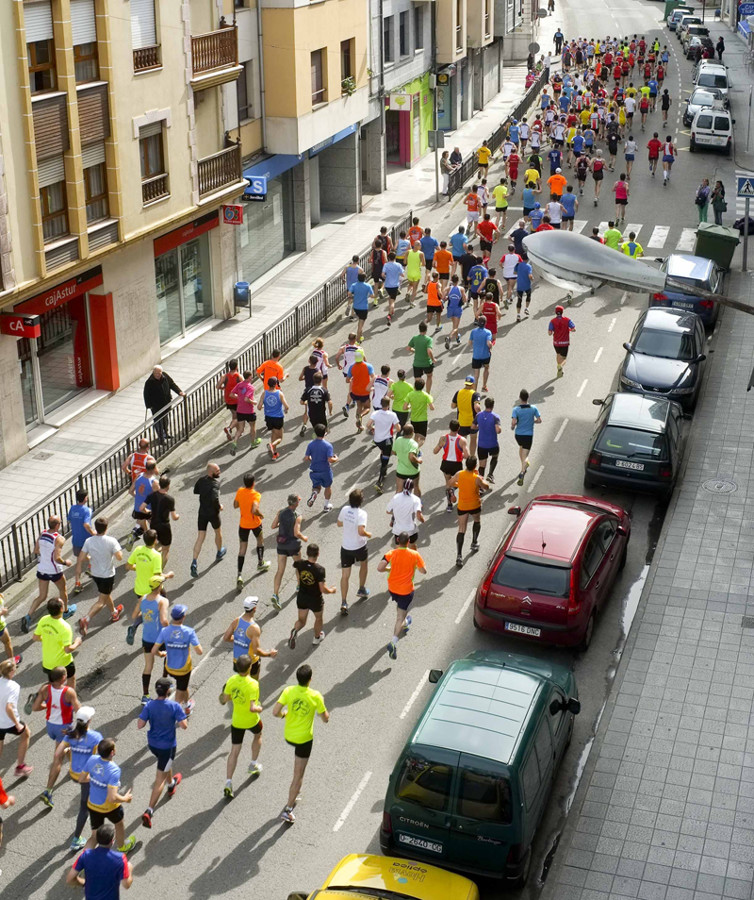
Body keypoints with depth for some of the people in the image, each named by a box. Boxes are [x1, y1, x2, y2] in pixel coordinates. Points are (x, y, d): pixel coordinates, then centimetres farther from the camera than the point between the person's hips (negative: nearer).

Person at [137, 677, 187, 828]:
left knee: (165, 763, 36)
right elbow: (184, 725, -23)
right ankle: (149, 811, -5)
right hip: (168, 746, -5)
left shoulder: (149, 706, -12)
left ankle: (171, 783, 62)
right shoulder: (174, 706, -21)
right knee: (160, 779, 2)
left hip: (152, 744, 5)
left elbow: (140, 725, -14)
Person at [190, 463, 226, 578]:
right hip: (213, 513, -5)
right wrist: (219, 506, -17)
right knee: (218, 532, 25)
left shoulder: (201, 480, -2)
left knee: (200, 538, 6)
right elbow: (214, 498, -35)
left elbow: (195, 491, 13)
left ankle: (194, 562, -6)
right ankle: (219, 552, 48)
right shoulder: (215, 482, -23)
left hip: (202, 512, 5)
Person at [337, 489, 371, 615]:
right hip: (359, 547, -3)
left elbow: (339, 524, 8)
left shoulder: (344, 510, -7)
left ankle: (344, 603, -2)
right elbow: (361, 531, -32)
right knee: (364, 565, 30)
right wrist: (368, 534, -12)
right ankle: (361, 589, 42)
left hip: (345, 547, 3)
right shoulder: (361, 513, -23)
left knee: (345, 575, 5)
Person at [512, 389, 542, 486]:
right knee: (525, 455, -1)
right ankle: (522, 472, -25)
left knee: (521, 447, 33)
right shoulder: (533, 408, -8)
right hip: (528, 435, -1)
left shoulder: (516, 409, -13)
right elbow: (539, 420, -7)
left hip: (518, 434, 1)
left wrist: (512, 427, -3)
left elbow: (513, 422, -24)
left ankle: (524, 465, 48)